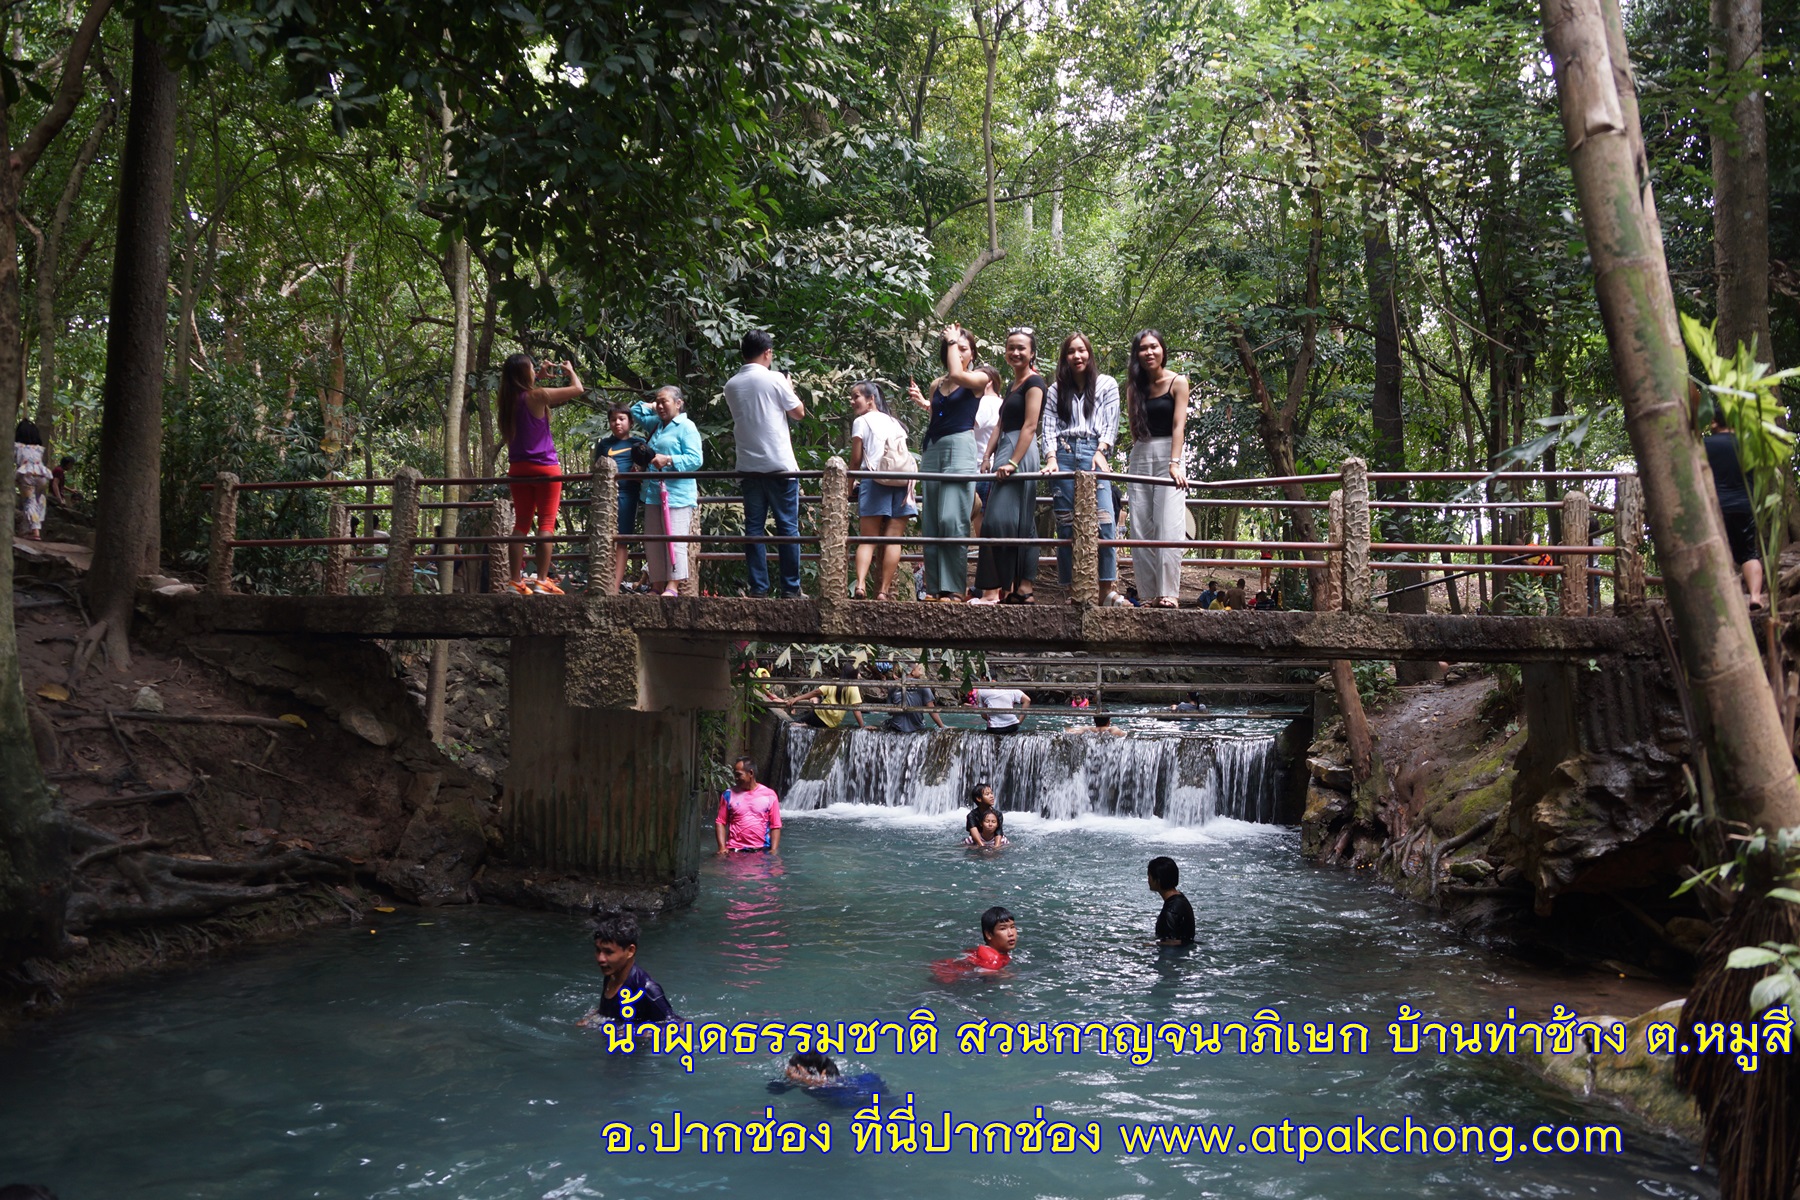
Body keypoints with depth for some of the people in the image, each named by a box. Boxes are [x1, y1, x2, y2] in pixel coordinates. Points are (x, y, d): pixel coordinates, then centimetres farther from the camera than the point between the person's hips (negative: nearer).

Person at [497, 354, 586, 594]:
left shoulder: (508, 399, 5)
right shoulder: (537, 396, -13)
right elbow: (578, 389, -6)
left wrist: (540, 377, 29)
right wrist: (570, 371, 12)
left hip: (518, 469, 6)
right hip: (544, 468, -6)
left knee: (521, 523, 9)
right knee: (546, 523, -4)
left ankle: (516, 581, 4)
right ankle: (542, 581, -10)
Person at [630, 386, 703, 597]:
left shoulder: (686, 427, -5)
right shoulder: (657, 424, 19)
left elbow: (695, 459, -14)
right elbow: (635, 413, 35)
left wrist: (669, 460, -22)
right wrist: (651, 406, 20)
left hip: (676, 494, -9)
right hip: (654, 493, 9)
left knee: (674, 541, -10)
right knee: (653, 542, 7)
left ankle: (673, 586, -11)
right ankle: (657, 585, 11)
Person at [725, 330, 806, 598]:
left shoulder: (731, 385, 8)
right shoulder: (774, 379, -7)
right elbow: (799, 412, 2)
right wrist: (790, 389, 20)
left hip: (749, 465, 4)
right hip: (780, 465, -4)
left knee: (754, 527, 6)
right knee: (787, 526, 1)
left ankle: (758, 588, 3)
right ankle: (790, 589, 0)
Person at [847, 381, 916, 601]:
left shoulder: (861, 422, 6)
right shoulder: (894, 422, 22)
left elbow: (856, 460, 2)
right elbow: (904, 454, 18)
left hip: (875, 481, -4)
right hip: (902, 482, 4)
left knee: (868, 539, -4)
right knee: (893, 539, -1)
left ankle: (860, 584, -24)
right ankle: (884, 590, -6)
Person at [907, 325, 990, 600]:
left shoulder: (978, 379, 1)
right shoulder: (936, 384, 17)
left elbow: (957, 374, -19)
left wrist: (953, 340, -5)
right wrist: (922, 403, 6)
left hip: (960, 448, -6)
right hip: (932, 449, 6)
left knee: (952, 520, -16)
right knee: (930, 522, 2)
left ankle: (956, 588, -15)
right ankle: (935, 587, 4)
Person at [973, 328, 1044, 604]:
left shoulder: (1034, 382, -5)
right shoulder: (1012, 386, 22)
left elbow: (1029, 426, -14)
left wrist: (1012, 462, -21)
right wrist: (987, 457, 7)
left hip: (1021, 453, -10)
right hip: (1005, 454, 10)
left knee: (1000, 520, -16)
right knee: (1020, 523, 6)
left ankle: (995, 590, -18)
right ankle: (1021, 589, 6)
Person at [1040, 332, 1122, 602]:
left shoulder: (1106, 384, 14)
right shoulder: (1056, 390, 18)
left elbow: (1111, 424, 7)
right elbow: (1048, 427, 9)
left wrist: (1101, 451, -7)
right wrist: (1051, 457, -6)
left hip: (1094, 452, -2)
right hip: (1063, 454, 2)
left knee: (1103, 521, -16)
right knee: (1065, 525, -3)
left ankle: (1107, 588, -17)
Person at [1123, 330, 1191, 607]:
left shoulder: (1177, 383, -2)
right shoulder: (1134, 388, 10)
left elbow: (1178, 426, -11)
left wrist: (1175, 463, -22)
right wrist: (1132, 456, 6)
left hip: (1168, 454, -4)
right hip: (1140, 456, 4)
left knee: (1169, 526, -13)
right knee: (1141, 528, -1)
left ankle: (1169, 593, -16)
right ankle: (1149, 595, 0)